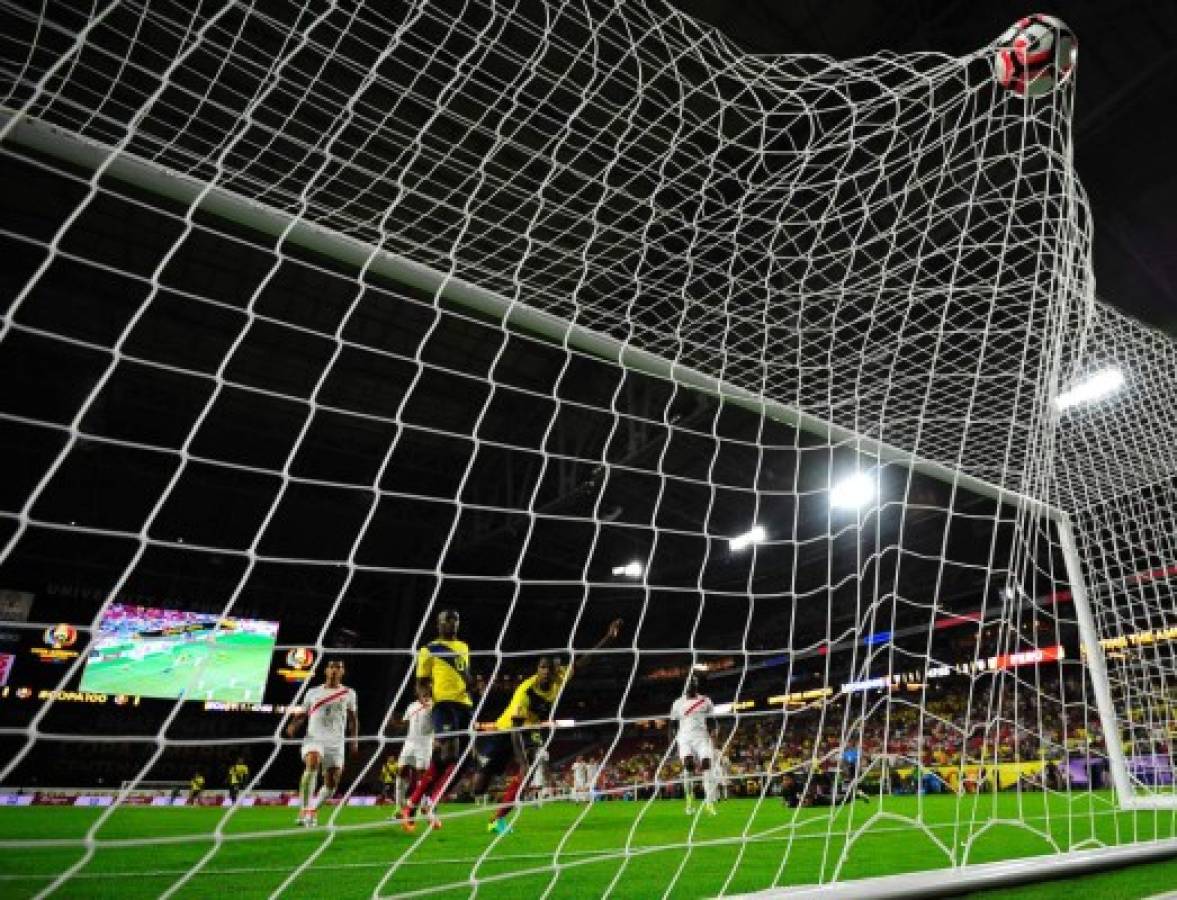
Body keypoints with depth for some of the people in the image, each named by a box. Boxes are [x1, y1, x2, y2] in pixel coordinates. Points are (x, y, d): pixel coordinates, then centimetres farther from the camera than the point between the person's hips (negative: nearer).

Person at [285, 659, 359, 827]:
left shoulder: (348, 693, 9)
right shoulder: (313, 693, 9)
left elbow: (352, 718, 15)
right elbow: (302, 714, 13)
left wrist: (354, 739, 5)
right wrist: (293, 725, -7)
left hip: (336, 743, 2)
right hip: (314, 738, -2)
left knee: (332, 784, 0)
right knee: (312, 764, -31)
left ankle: (312, 811, 25)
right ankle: (303, 811, -29)